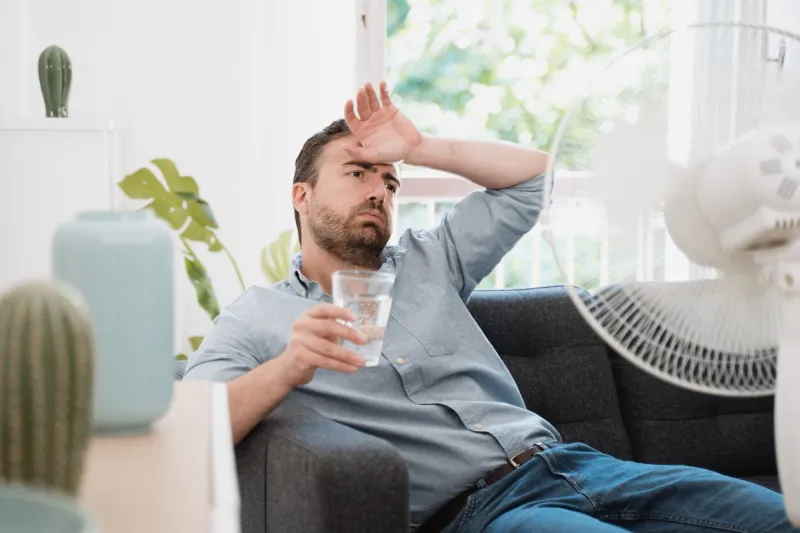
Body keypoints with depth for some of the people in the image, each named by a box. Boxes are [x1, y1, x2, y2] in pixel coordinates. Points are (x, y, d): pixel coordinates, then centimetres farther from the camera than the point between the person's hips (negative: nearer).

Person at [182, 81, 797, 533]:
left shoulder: (424, 260, 23)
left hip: (564, 461, 7)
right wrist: (286, 369, -23)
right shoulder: (256, 319, 9)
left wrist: (418, 148, 16)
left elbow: (531, 172, 26)